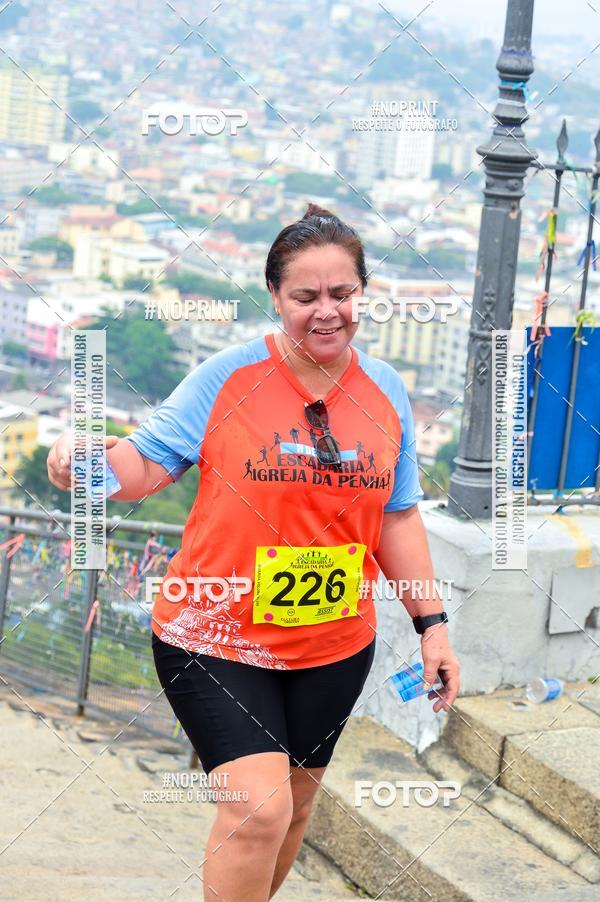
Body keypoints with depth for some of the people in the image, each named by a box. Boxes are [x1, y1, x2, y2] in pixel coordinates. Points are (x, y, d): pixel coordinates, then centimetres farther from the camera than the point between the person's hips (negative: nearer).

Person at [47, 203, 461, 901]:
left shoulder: (386, 392, 3)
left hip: (335, 646, 5)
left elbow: (397, 516, 11)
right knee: (258, 807, -17)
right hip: (216, 639, -4)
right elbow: (146, 464, -7)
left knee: (294, 800, 17)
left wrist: (431, 622, 9)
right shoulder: (228, 377, -10)